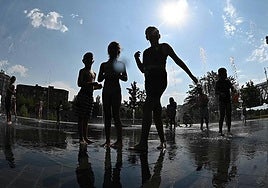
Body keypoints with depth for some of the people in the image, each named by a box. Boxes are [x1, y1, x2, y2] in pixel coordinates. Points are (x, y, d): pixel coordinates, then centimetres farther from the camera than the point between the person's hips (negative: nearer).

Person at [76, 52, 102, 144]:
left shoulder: (94, 73, 22)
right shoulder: (83, 71, 0)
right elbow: (79, 84, -13)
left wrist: (98, 86, 8)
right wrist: (91, 83, -21)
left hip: (90, 96, 7)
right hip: (83, 95, -7)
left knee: (86, 118, 7)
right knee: (81, 118, -5)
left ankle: (85, 137, 10)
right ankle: (81, 138, -4)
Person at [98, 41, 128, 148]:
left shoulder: (120, 64, 10)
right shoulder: (104, 65, 16)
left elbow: (125, 78, 1)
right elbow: (99, 79, 9)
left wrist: (117, 75, -17)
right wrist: (106, 74, -10)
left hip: (116, 91, -3)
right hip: (106, 91, 3)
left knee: (115, 115, -10)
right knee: (107, 116, 1)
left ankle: (119, 141, -9)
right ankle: (107, 140, 5)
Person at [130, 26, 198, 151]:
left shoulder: (164, 47, 8)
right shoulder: (146, 52, 22)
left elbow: (178, 61, 8)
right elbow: (143, 69, 17)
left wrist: (191, 75, 8)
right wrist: (137, 59, 1)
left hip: (160, 79, -6)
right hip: (149, 81, 6)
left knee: (147, 107, -21)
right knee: (156, 111, 6)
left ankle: (143, 143, -23)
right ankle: (162, 141, 16)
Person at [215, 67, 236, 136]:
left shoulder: (228, 81, 14)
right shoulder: (218, 82, -1)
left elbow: (232, 88, 11)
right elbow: (216, 92, -8)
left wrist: (234, 89, -13)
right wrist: (220, 93, -29)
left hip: (228, 100, 5)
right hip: (222, 101, -5)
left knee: (229, 115, 4)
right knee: (222, 115, -11)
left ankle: (229, 130, 11)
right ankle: (220, 131, -8)